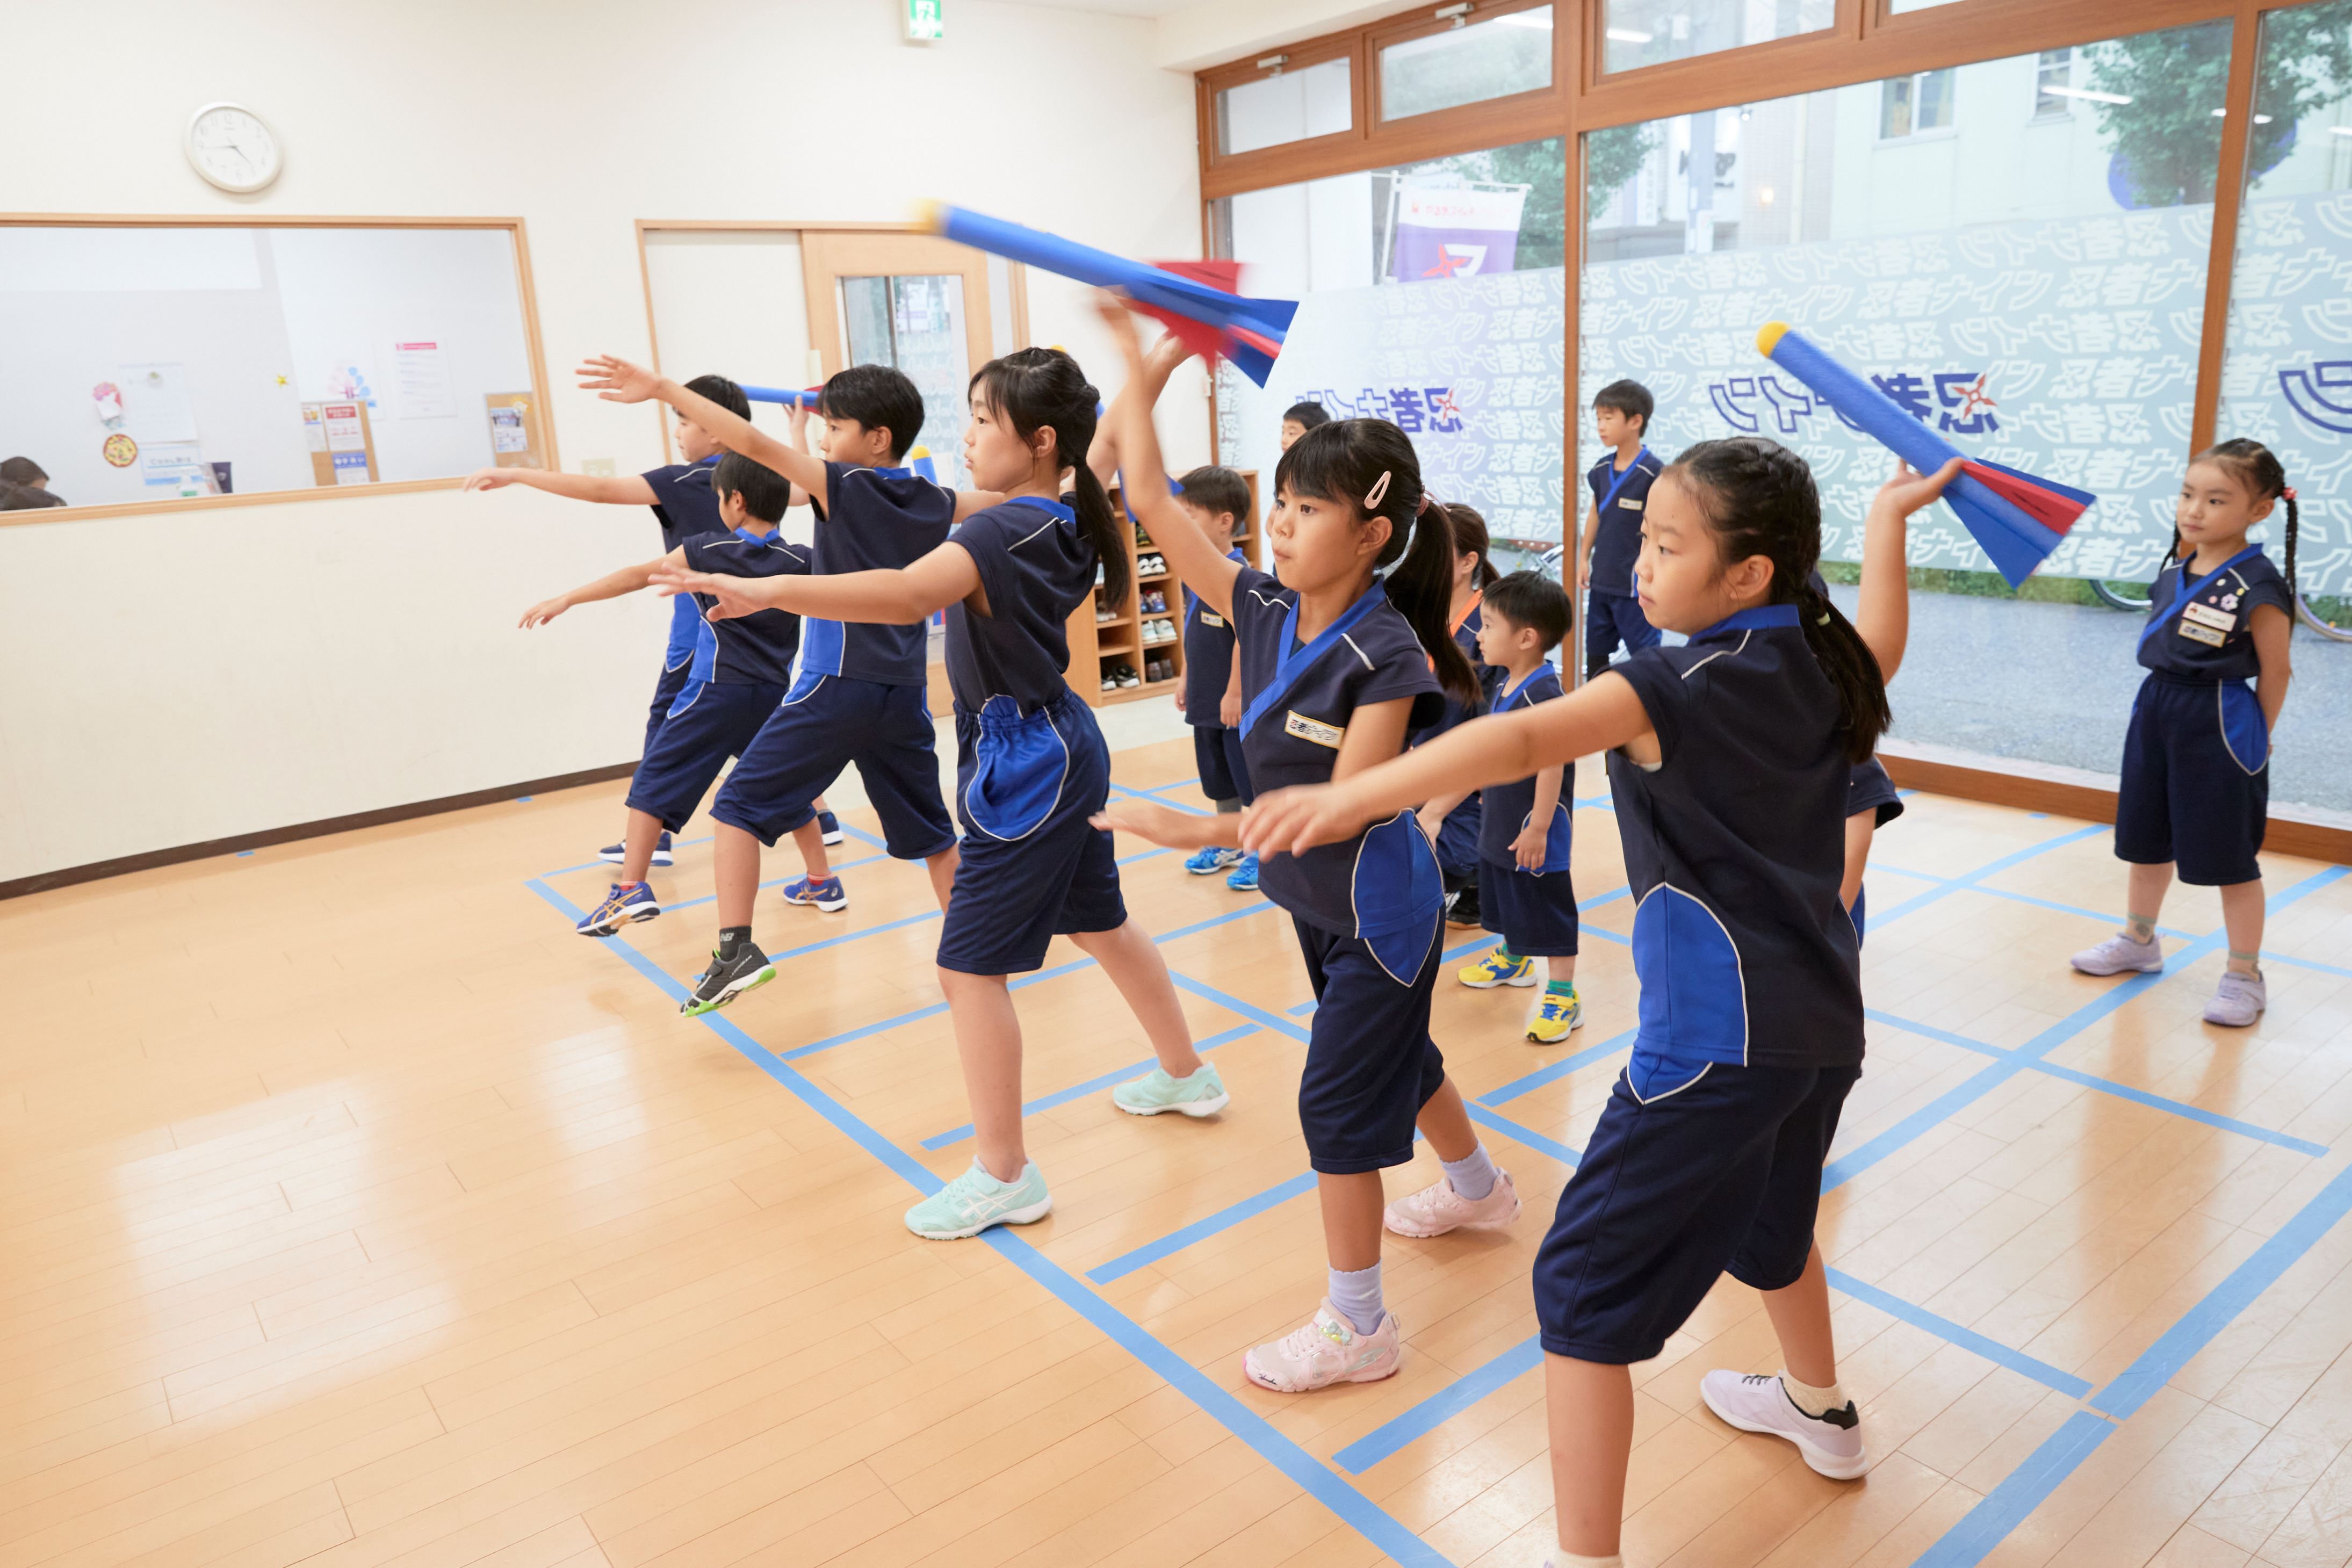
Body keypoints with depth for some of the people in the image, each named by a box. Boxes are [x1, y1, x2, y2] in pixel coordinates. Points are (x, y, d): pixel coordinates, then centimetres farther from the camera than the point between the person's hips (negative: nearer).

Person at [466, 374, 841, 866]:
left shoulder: (683, 482, -13)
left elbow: (601, 490, -21)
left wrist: (514, 475, -21)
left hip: (702, 633, -6)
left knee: (667, 723, 5)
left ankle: (653, 838, 5)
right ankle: (820, 820, 15)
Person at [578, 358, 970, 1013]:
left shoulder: (845, 488, -6)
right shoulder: (933, 503, 9)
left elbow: (756, 445, -14)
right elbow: (1001, 503, 28)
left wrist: (663, 388, -15)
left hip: (836, 685, -6)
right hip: (904, 691, 6)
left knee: (740, 804, 1)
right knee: (930, 830, 17)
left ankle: (735, 950, -10)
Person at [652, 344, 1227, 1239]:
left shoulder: (1004, 531, -23)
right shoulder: (1065, 523, 3)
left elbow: (908, 595, -40)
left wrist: (767, 590, -43)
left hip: (1025, 769, -10)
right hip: (1065, 751, 10)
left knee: (969, 964, -3)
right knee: (1100, 925, 23)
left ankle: (1003, 1178, 6)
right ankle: (1187, 1077, 41)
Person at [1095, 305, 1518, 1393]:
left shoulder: (1386, 652, -26)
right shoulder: (1262, 612, -8)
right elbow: (1153, 504, -12)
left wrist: (1192, 832, -36)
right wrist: (1133, 360, -14)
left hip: (1378, 909, -8)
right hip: (1316, 898, 8)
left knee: (1336, 1099, 0)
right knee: (1395, 1054, 26)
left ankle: (1357, 1326, 18)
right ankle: (1479, 1189, 54)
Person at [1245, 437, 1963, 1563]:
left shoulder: (1691, 686, -18)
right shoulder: (1821, 661, 5)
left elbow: (1525, 739, -34)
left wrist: (1353, 797, -44)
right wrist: (1886, 519, 46)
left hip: (1722, 1033, -9)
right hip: (1821, 1018, 9)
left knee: (1585, 1286, -2)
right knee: (1766, 1216, 34)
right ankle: (1820, 1413, 57)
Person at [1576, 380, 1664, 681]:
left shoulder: (1652, 472, -14)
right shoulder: (1601, 470, 5)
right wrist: (1584, 558, 15)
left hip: (1635, 585, -7)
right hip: (1601, 580, 7)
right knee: (1595, 656, 17)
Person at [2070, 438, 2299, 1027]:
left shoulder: (2258, 586, -18)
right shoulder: (2176, 571, 2)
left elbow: (2275, 672, -9)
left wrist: (2255, 737, -1)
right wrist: (2170, 704, 9)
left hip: (2219, 726, -7)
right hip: (2156, 710, 7)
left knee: (2230, 857, 4)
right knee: (2148, 840, 20)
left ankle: (2244, 976, 18)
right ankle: (2139, 939, 39)